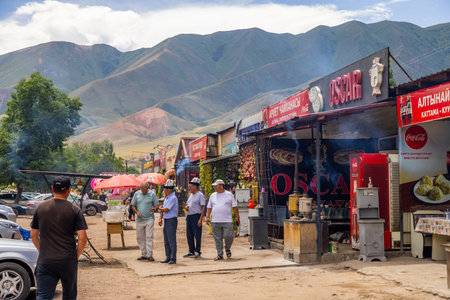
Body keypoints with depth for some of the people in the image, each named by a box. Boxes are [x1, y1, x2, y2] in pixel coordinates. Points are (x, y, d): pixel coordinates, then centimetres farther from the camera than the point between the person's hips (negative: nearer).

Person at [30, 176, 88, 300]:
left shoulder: (40, 207, 3)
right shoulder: (74, 210, -5)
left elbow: (33, 235, 9)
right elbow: (82, 238, -10)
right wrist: (76, 256, 4)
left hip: (45, 261, 1)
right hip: (68, 261, -1)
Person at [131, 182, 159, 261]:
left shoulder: (152, 194, 0)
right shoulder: (136, 194, 7)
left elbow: (157, 205, 1)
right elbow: (133, 205, 10)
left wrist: (154, 209, -22)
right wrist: (137, 212, -8)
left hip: (149, 219, -4)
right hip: (139, 219, 4)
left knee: (149, 237, -9)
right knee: (140, 238, 7)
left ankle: (149, 255, -8)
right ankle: (144, 255, 17)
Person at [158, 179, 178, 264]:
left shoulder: (173, 198, -15)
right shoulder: (166, 198, 16)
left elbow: (166, 210, -17)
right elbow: (162, 209, 18)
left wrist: (160, 208, 2)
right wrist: (160, 218, 6)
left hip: (172, 221, -10)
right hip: (166, 221, 10)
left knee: (172, 240, -7)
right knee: (166, 241, 12)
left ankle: (173, 258, -3)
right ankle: (168, 257, 19)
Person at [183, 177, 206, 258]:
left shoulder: (200, 195, -8)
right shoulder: (191, 195, 18)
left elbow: (203, 207, -13)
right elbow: (187, 204, 27)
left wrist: (200, 219, -20)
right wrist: (186, 207, 2)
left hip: (196, 216, -9)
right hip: (189, 216, 9)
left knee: (197, 235, -4)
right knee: (189, 235, 10)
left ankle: (197, 251, 3)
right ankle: (191, 251, 19)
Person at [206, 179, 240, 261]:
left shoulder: (229, 195, 5)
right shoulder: (212, 196, 13)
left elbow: (235, 207, 5)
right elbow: (209, 207, 15)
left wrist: (237, 217, 0)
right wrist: (207, 217, 3)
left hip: (227, 221, -3)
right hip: (215, 222, 3)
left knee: (228, 236, -8)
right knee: (218, 239, 2)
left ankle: (227, 249, 19)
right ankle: (220, 254, 9)